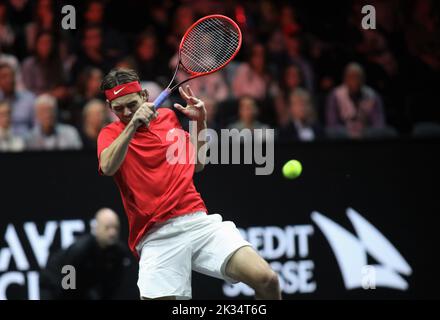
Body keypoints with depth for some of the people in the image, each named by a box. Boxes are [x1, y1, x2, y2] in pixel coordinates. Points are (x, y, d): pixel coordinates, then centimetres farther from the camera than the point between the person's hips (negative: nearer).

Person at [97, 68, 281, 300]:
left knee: (266, 280, -16)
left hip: (197, 220, 3)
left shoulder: (168, 116, 17)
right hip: (157, 237, -2)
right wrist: (133, 124, -27)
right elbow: (107, 167, -18)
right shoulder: (111, 133, 5)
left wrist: (199, 122, 16)